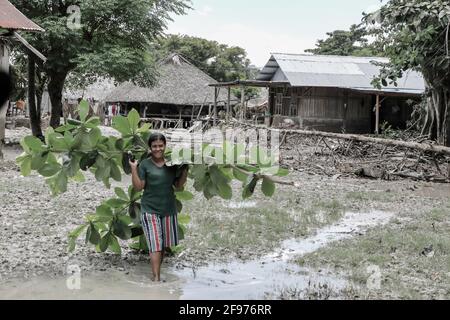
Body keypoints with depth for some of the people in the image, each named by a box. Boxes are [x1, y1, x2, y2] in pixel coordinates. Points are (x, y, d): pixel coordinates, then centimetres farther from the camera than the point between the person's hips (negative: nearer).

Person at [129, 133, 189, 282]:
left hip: (168, 209, 4)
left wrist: (185, 170, -4)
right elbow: (138, 187, -7)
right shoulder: (145, 165, -4)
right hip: (150, 209, -4)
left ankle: (157, 270, 27)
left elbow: (178, 186, 9)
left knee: (164, 244, 11)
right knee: (155, 245, -8)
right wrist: (134, 169, -17)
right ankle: (156, 277, -7)